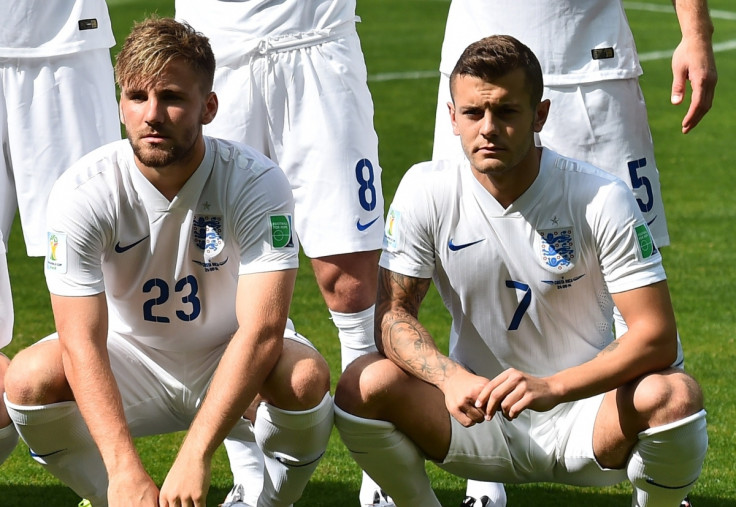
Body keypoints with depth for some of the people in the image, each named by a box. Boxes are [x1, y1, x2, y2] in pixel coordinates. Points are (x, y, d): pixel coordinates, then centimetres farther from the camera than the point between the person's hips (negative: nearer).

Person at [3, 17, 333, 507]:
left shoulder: (257, 182, -23)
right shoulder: (84, 191, -21)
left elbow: (261, 331, -31)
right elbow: (81, 341, -27)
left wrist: (195, 457, -43)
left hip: (229, 360, -1)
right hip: (131, 359, 1)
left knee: (305, 379, -33)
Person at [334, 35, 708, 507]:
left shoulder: (602, 199, -14)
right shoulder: (427, 191, -7)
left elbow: (656, 336, -19)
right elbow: (394, 312, -7)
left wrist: (553, 387, -34)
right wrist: (450, 377, -29)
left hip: (584, 415, -2)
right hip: (479, 418, 2)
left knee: (676, 395, -32)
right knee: (365, 385, -25)